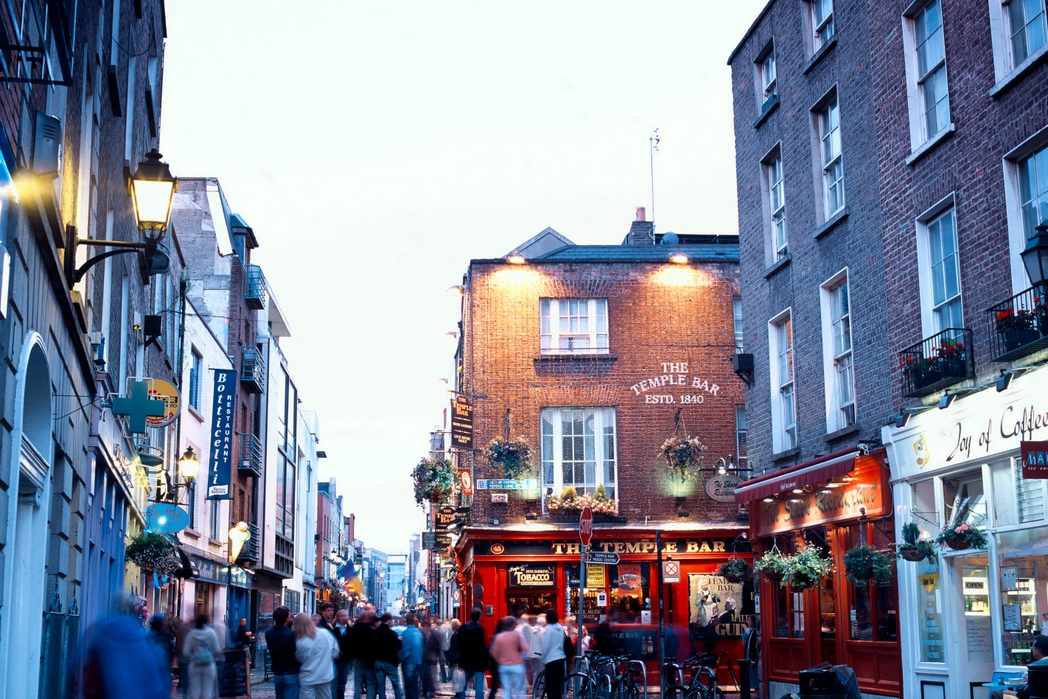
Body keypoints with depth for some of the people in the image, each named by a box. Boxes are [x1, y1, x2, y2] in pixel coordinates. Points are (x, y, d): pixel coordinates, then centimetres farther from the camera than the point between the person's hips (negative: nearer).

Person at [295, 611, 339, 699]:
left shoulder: (300, 643, -19)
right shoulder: (325, 633, -7)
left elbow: (300, 659, -2)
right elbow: (335, 652, 4)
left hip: (307, 678, -4)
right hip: (325, 676, 4)